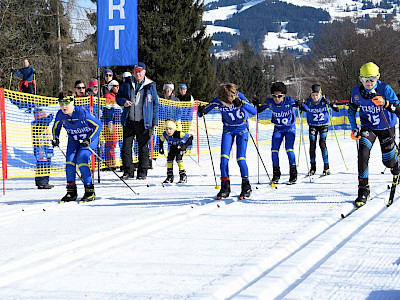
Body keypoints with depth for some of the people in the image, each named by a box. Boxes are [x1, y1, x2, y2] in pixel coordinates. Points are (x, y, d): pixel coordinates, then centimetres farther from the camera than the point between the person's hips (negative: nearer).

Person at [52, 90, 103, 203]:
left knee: (81, 159, -22)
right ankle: (71, 191, -3)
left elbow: (98, 125, -21)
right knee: (70, 160, -13)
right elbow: (56, 128, 7)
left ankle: (90, 191, -12)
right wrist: (55, 138, -12)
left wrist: (89, 140, -27)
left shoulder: (82, 112, -29)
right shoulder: (60, 115, -14)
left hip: (89, 138, -5)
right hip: (73, 139, 5)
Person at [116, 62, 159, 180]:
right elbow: (118, 97, 16)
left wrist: (155, 121, 1)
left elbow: (155, 104, 7)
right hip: (128, 121, 2)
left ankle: (142, 172, 11)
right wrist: (123, 101, -8)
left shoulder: (150, 86, 4)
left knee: (143, 147, 4)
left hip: (144, 122, -2)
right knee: (126, 147, 0)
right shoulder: (127, 84, 8)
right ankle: (128, 171, 8)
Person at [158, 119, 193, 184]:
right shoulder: (165, 135, -22)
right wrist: (161, 148, -5)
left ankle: (183, 176, -16)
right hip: (173, 147, 5)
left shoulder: (179, 134, -37)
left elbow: (190, 136, -30)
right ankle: (170, 176, 4)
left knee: (178, 158, -24)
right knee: (169, 158, -10)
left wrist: (186, 145, -35)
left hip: (181, 146, -5)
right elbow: (161, 140, 3)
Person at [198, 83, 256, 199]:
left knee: (240, 159, -11)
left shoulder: (239, 97, -26)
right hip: (228, 129, 2)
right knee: (224, 157, -10)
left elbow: (254, 111, -33)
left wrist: (242, 104, -49)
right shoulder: (217, 101, -20)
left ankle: (246, 186, 6)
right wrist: (201, 111, -36)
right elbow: (202, 112, -12)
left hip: (242, 129, -2)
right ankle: (225, 187, -1)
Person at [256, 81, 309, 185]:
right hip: (278, 129, 3)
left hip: (290, 128, -3)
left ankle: (293, 174, -2)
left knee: (289, 149, -16)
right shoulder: (270, 102, -15)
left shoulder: (289, 101, -23)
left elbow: (306, 108, -23)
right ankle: (276, 174, 8)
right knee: (274, 150, -8)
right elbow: (259, 109, 2)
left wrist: (300, 105, -44)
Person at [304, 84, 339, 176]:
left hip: (323, 125, -2)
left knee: (322, 144, -12)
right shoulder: (308, 101, -11)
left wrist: (330, 103, -30)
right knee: (312, 145, -5)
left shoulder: (324, 100, -14)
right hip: (312, 126, 2)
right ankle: (313, 167, 7)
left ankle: (326, 167, -4)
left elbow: (337, 110, -15)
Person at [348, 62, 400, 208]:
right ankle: (363, 190, -13)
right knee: (363, 154, -22)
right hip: (368, 127, 2)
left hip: (386, 127, -2)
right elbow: (351, 111, 3)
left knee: (388, 160, 8)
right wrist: (354, 129, -9)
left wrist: (385, 103, -45)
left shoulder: (385, 89, -23)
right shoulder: (357, 92, -13)